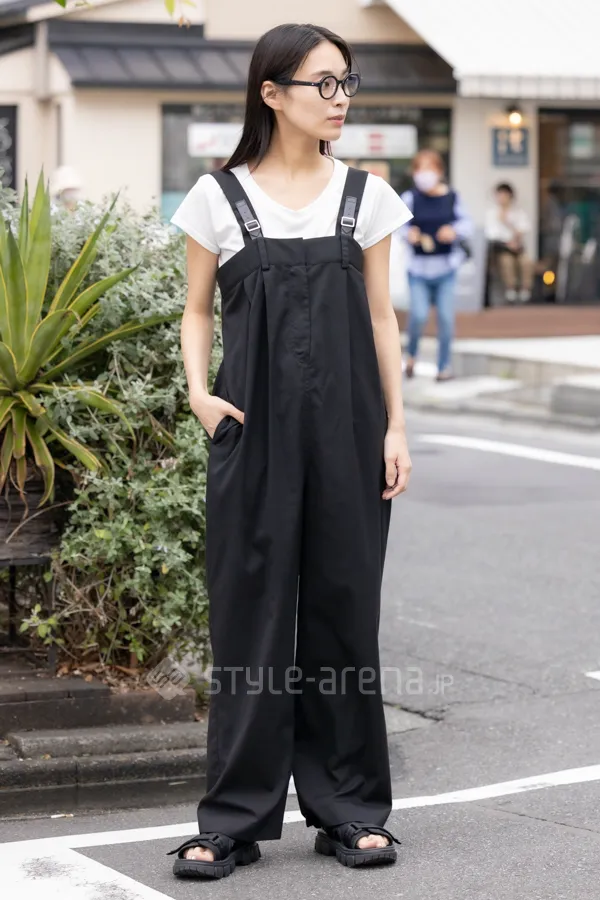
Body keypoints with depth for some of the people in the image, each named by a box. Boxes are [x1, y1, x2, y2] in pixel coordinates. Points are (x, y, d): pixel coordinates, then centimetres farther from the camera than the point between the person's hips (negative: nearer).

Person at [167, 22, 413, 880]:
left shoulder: (365, 194, 6)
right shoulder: (220, 196, 1)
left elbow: (381, 318, 8)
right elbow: (198, 310, 8)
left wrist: (396, 426, 2)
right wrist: (199, 391, -8)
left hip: (347, 429, 2)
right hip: (254, 430, -1)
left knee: (344, 607, 5)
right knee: (250, 612, 0)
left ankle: (349, 807, 15)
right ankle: (235, 817, 7)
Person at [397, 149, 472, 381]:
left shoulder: (451, 197, 0)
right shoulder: (410, 198, -5)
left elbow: (466, 223, 5)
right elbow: (400, 225, -2)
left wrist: (455, 231, -16)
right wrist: (409, 234, -23)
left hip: (446, 267, 2)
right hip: (418, 268, -2)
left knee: (446, 317, 2)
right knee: (418, 315, -11)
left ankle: (444, 365, 15)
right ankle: (412, 353, 18)